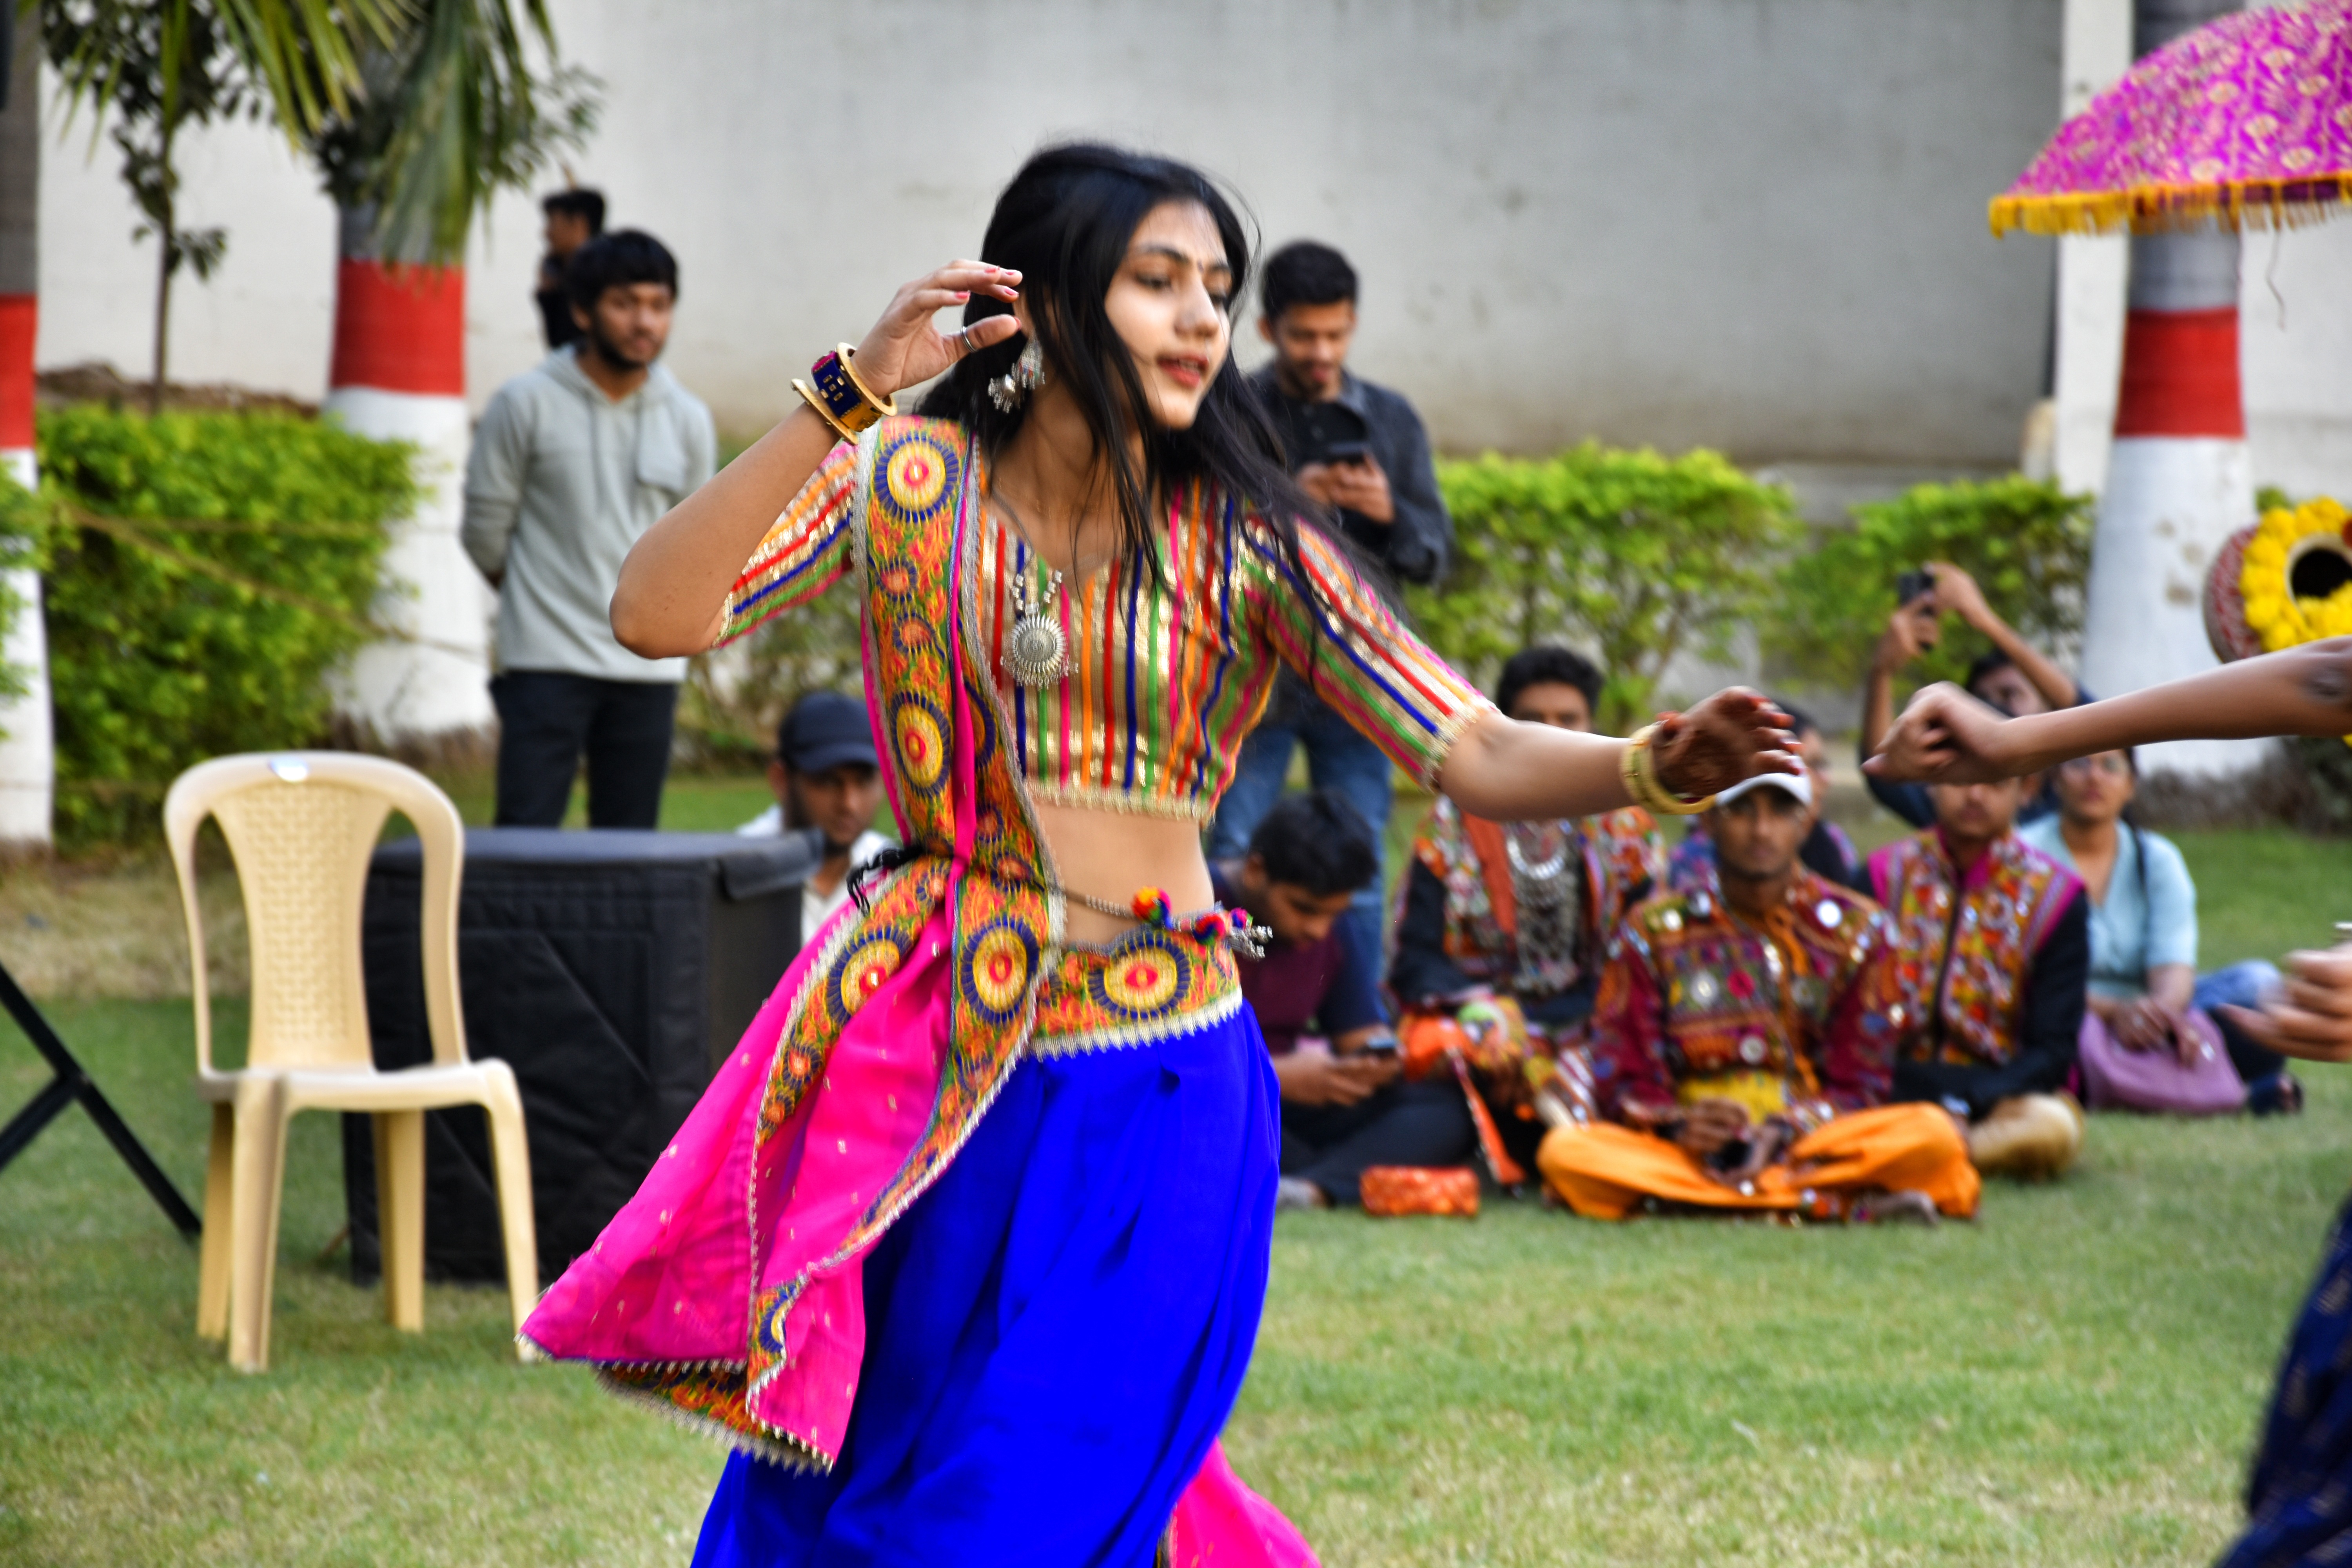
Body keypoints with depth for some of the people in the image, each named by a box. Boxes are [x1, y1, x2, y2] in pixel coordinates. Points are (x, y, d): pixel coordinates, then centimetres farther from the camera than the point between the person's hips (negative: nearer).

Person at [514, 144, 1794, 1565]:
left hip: (1149, 1105, -1)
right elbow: (657, 616, -14)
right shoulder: (906, 479, 0)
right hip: (926, 1072, 1)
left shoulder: (1243, 539, 0)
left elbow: (1476, 756, -7)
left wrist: (1656, 765, -27)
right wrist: (848, 396, -21)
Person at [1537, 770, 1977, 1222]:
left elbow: (1857, 1085, 5)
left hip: (1810, 1144, -1)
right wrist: (1676, 1125, -18)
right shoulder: (1653, 931, 10)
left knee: (1935, 1135, -30)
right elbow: (1625, 1078, 5)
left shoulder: (1855, 928, 9)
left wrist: (1781, 1135, -15)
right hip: (1689, 1148, 1)